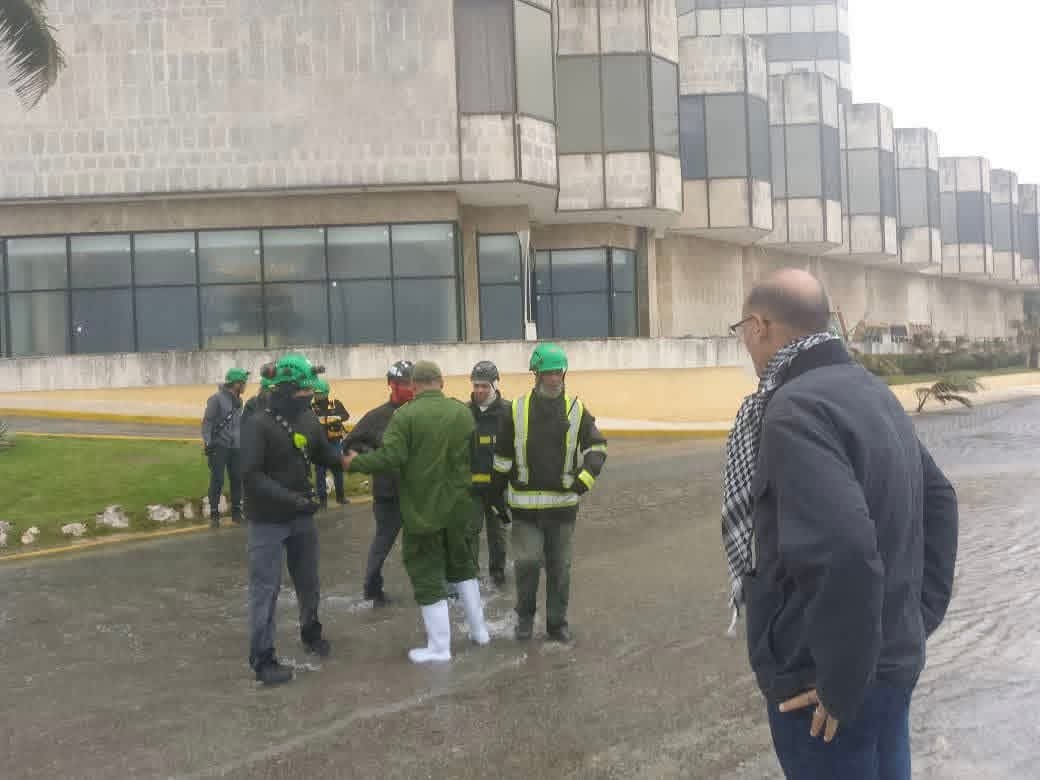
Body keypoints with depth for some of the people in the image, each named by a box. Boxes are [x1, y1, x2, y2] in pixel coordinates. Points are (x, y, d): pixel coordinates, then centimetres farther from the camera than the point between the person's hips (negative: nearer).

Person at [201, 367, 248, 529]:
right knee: (217, 480, -1)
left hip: (235, 447, 6)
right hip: (219, 446, -6)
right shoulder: (217, 398, -11)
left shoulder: (238, 400, 11)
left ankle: (236, 512, 18)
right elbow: (207, 421, -11)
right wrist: (207, 442, -17)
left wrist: (242, 441, 16)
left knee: (237, 479, 7)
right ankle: (214, 514, 7)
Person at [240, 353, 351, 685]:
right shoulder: (259, 425, -19)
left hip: (302, 518, 7)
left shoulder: (308, 420, 1)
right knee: (266, 589, -1)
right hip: (268, 521, -6)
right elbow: (252, 475, -22)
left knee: (309, 582, 21)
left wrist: (346, 459, -5)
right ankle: (262, 659, 8)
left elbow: (324, 453, 13)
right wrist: (291, 498, -29)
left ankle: (311, 633, 43)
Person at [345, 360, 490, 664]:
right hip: (457, 506, 5)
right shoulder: (463, 412, 1)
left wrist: (356, 463, -6)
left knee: (427, 576, 4)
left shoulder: (405, 415, -16)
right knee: (462, 565, 23)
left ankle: (439, 647, 9)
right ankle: (479, 630, 31)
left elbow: (390, 457, -22)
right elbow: (472, 454, 9)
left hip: (422, 510, -5)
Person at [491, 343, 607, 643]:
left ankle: (557, 622, 22)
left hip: (563, 503, 1)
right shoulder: (517, 410, -1)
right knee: (527, 562, -6)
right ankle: (525, 616, 17)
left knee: (559, 567, 9)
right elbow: (503, 457, 6)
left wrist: (586, 477, -11)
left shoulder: (576, 410, 1)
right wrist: (498, 494, 9)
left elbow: (597, 447, 6)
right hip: (525, 504, -1)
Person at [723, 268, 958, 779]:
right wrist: (921, 614, 14)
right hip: (892, 660, 9)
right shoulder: (872, 391, 7)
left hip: (823, 683, -9)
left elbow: (843, 552, -33)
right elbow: (937, 502, 17)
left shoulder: (795, 410, -23)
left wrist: (840, 685, -22)